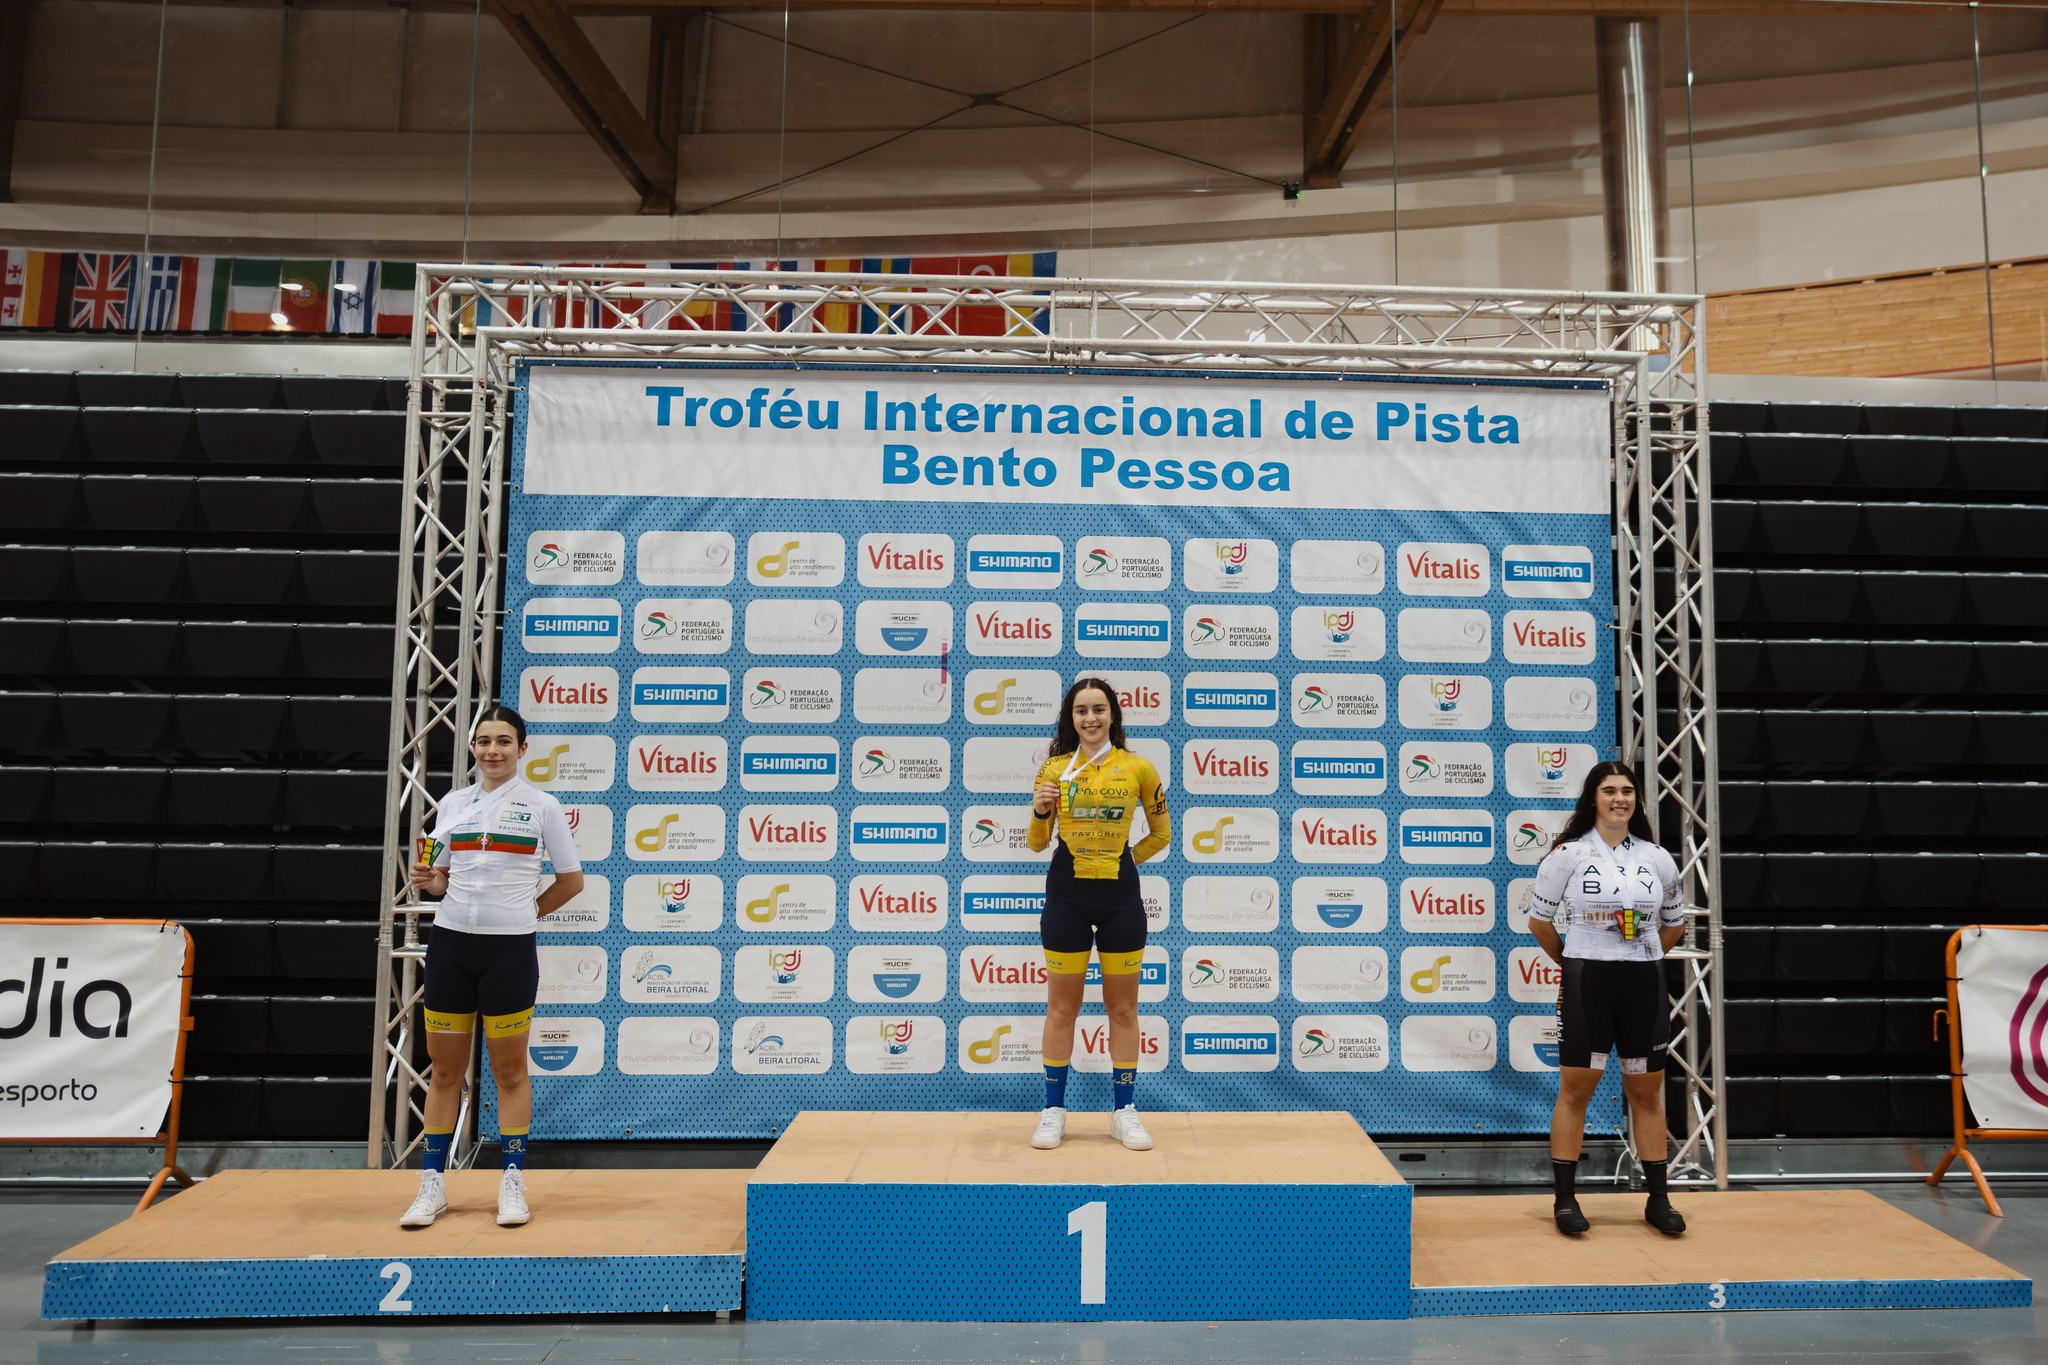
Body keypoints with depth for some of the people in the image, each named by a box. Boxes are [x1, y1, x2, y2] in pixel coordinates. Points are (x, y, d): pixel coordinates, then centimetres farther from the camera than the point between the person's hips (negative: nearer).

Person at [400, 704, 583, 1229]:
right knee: (444, 1068, 8)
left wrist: (525, 910, 5)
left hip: (510, 948, -3)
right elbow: (441, 878, 16)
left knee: (509, 1070, 4)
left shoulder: (542, 806, -1)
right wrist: (429, 881, -5)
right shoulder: (452, 805, 9)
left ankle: (513, 1186, 14)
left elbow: (571, 879, 5)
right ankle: (433, 1186, 19)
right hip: (450, 943, 3)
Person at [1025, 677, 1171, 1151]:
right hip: (1067, 893, 0)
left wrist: (1125, 859, 7)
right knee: (1062, 1006, 7)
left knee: (1123, 1008, 8)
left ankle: (1123, 1111, 20)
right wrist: (1040, 811, -14)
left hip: (1120, 894, 0)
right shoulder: (1054, 768, 2)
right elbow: (1037, 843, 5)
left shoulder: (1137, 768, 0)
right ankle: (1054, 1110, 19)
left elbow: (1161, 832, 13)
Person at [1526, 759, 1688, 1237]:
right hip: (1586, 983, -3)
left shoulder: (1657, 858, 5)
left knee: (1647, 1093, 10)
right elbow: (1539, 919, 4)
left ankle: (1658, 1200, 21)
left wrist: (1640, 961, 14)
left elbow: (1674, 923, 19)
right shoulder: (1569, 854, -4)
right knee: (1575, 1090, 1)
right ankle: (1565, 1200, 10)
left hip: (1643, 986, 3)